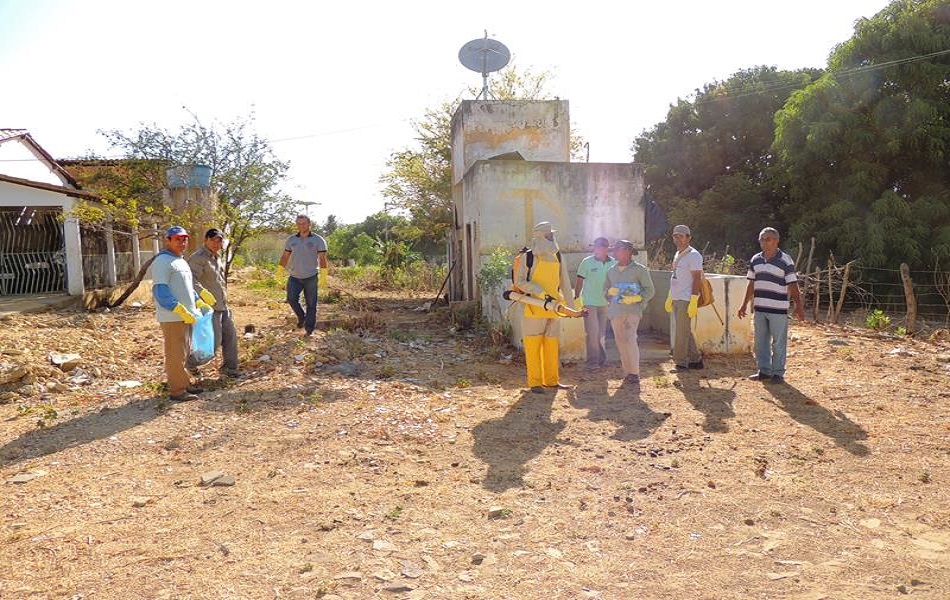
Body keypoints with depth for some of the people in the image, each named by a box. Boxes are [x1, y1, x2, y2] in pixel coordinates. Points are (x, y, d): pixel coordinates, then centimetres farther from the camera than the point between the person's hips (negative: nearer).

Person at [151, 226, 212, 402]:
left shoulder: (182, 261, 17)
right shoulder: (163, 261, -12)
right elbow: (160, 291, -20)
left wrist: (199, 303, 12)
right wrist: (181, 311, -24)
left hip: (187, 315, 9)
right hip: (173, 317, -9)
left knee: (184, 353, 16)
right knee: (176, 354, -4)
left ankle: (184, 384, 27)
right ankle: (177, 390, 2)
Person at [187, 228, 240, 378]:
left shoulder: (218, 257, 14)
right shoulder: (198, 258, -15)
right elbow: (192, 280, -29)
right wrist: (203, 292, -43)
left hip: (223, 305, 9)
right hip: (209, 306, -9)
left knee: (230, 335, 12)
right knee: (214, 340, -7)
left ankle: (229, 366, 23)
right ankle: (191, 362, 14)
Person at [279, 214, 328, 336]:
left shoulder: (318, 240, -2)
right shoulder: (291, 239, 8)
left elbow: (322, 258, -6)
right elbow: (285, 256, 12)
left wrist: (324, 274, -14)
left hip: (311, 277, -3)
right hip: (294, 277, 3)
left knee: (311, 304, -1)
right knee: (291, 299, -10)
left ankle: (309, 328, 9)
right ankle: (301, 317, 18)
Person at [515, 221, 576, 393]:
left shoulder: (557, 256, 11)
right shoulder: (529, 257, -7)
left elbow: (564, 282, 15)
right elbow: (519, 281, -10)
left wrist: (570, 305, 13)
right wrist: (541, 293, -17)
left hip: (553, 309, 6)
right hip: (534, 309, -6)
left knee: (552, 345, 11)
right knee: (533, 346, -2)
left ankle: (551, 380, 20)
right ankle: (534, 382, 3)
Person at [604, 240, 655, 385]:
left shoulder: (639, 269, 1)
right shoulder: (611, 271, 16)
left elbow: (650, 290, 0)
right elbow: (606, 289, 21)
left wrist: (636, 299, -14)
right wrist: (610, 291, -2)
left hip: (632, 310, -5)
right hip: (615, 311, 5)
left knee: (630, 339, -15)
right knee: (620, 340, 4)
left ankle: (634, 373, -8)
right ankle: (627, 372, 13)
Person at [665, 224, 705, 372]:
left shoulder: (693, 255, -11)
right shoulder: (677, 254, 17)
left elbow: (697, 279, -16)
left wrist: (693, 301, -22)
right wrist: (669, 297, 21)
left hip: (686, 300, -9)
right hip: (676, 299, 9)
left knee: (681, 332, -5)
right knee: (685, 332, 14)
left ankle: (681, 363, 3)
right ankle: (695, 360, 23)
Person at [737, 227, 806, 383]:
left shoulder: (785, 261, -7)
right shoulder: (755, 260, 9)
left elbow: (793, 286, -9)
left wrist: (799, 306, -16)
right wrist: (744, 304, 16)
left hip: (778, 310, -5)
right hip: (759, 308, 5)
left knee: (778, 343, 2)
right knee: (760, 342, 11)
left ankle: (778, 373, 11)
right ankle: (764, 371, 22)